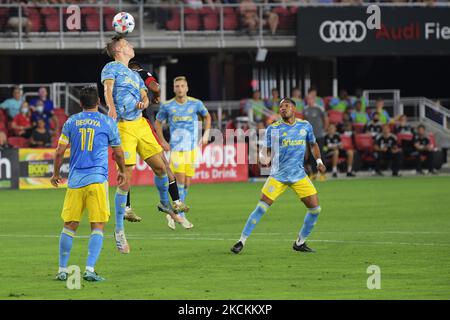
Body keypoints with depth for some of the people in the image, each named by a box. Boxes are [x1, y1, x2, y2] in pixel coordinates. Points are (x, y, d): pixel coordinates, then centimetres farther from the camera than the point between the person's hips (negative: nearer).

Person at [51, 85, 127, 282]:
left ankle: (62, 270, 10)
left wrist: (56, 173, 21)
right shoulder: (108, 123, 3)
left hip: (75, 180, 2)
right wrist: (122, 172, 30)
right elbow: (118, 153, 13)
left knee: (69, 226, 10)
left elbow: (60, 151, 6)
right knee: (98, 227, -1)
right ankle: (90, 270, -13)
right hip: (97, 179, -2)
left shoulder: (71, 122, 7)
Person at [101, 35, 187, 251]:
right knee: (126, 178, -10)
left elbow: (144, 95, 19)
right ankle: (119, 230, -3)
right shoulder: (112, 68, 0)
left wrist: (144, 102, -7)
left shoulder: (134, 74, 23)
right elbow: (108, 89, -16)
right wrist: (111, 108, -36)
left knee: (160, 166, 8)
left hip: (140, 124, 7)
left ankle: (165, 203, 37)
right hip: (123, 127, -7)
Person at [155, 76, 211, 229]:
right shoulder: (167, 106, -1)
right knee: (180, 180, -14)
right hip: (175, 148, -2)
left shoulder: (196, 104, 1)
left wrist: (206, 134, 8)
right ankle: (180, 215, -7)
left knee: (187, 183, 3)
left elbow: (207, 116, 19)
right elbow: (158, 123, 14)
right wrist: (163, 142, 5)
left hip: (192, 148, 2)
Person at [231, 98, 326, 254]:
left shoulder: (305, 125, 5)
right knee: (261, 207, -12)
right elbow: (267, 151, 3)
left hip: (299, 175, 3)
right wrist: (264, 158, -20)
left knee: (315, 208, -4)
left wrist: (319, 161, 6)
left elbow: (313, 144, 20)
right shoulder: (273, 128, -2)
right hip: (278, 175, -3)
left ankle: (300, 243, 13)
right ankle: (242, 241, -3)